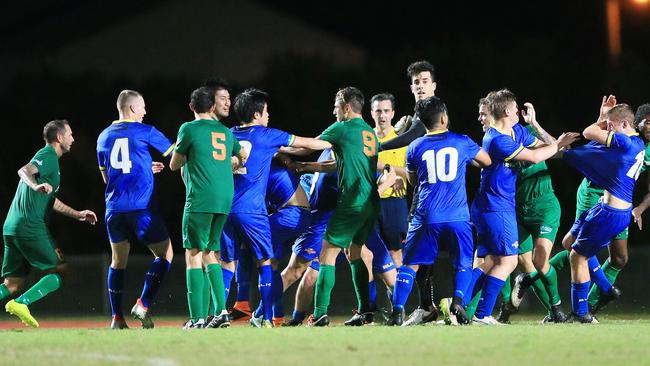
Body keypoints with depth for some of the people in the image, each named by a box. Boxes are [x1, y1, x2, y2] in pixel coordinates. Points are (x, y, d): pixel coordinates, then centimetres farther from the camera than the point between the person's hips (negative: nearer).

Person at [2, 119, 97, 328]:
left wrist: (78, 215, 39)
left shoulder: (49, 157, 26)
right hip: (30, 226, -9)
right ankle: (20, 304, -18)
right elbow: (24, 171, -24)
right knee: (59, 273, -4)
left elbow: (50, 200, 36)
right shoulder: (48, 155, -4)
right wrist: (35, 186, -44)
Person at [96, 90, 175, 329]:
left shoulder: (104, 137, 14)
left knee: (118, 261, 11)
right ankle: (143, 305, -9)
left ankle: (117, 318, 4)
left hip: (115, 208, 5)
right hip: (142, 207, -5)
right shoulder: (144, 132, -1)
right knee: (165, 253, 6)